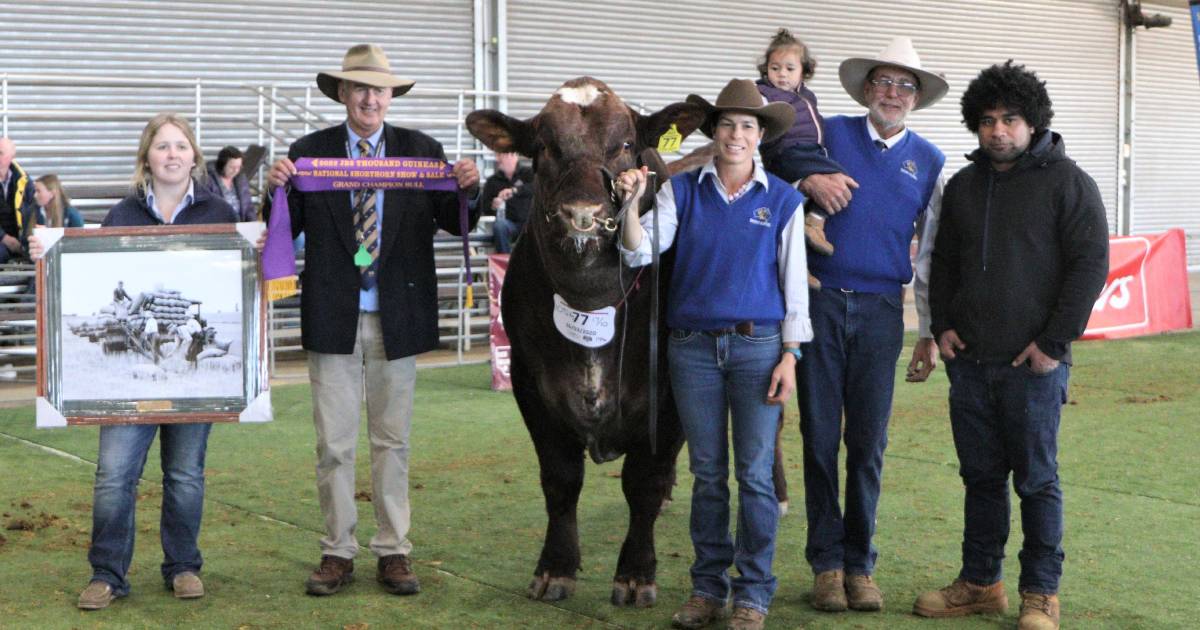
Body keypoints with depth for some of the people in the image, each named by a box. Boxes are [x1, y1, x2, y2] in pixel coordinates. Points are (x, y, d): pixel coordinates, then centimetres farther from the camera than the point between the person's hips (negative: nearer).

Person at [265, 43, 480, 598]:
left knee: (392, 441, 9)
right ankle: (337, 552, 14)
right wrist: (276, 191, -17)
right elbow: (287, 229, 1)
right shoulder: (309, 152, 2)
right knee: (333, 444, 4)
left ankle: (394, 552, 17)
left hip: (397, 317, 1)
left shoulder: (422, 151, 3)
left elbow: (454, 222, 2)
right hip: (333, 318, 0)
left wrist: (468, 189, -17)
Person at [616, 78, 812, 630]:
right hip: (693, 346, 1)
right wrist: (632, 204, -23)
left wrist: (789, 356, -3)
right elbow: (641, 253, -6)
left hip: (758, 346, -1)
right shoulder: (682, 190, 3)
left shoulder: (782, 200, 1)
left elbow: (793, 283, 2)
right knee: (707, 474, 9)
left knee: (755, 475, 1)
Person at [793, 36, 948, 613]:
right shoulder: (830, 134, 5)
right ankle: (826, 561, 13)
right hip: (820, 301, -1)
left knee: (868, 442, 3)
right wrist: (807, 180, -14)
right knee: (820, 436, 2)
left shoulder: (928, 160, 10)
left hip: (880, 311, 1)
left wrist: (929, 333, 8)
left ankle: (860, 564, 14)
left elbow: (929, 253, 12)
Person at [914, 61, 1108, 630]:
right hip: (970, 362, 5)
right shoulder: (963, 186, 14)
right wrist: (942, 325, 8)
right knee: (981, 476, 12)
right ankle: (980, 583, 22)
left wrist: (1053, 343, -12)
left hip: (1032, 365, -5)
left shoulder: (1067, 182, -4)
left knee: (1036, 480, 1)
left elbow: (1090, 264, -8)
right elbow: (944, 262, 22)